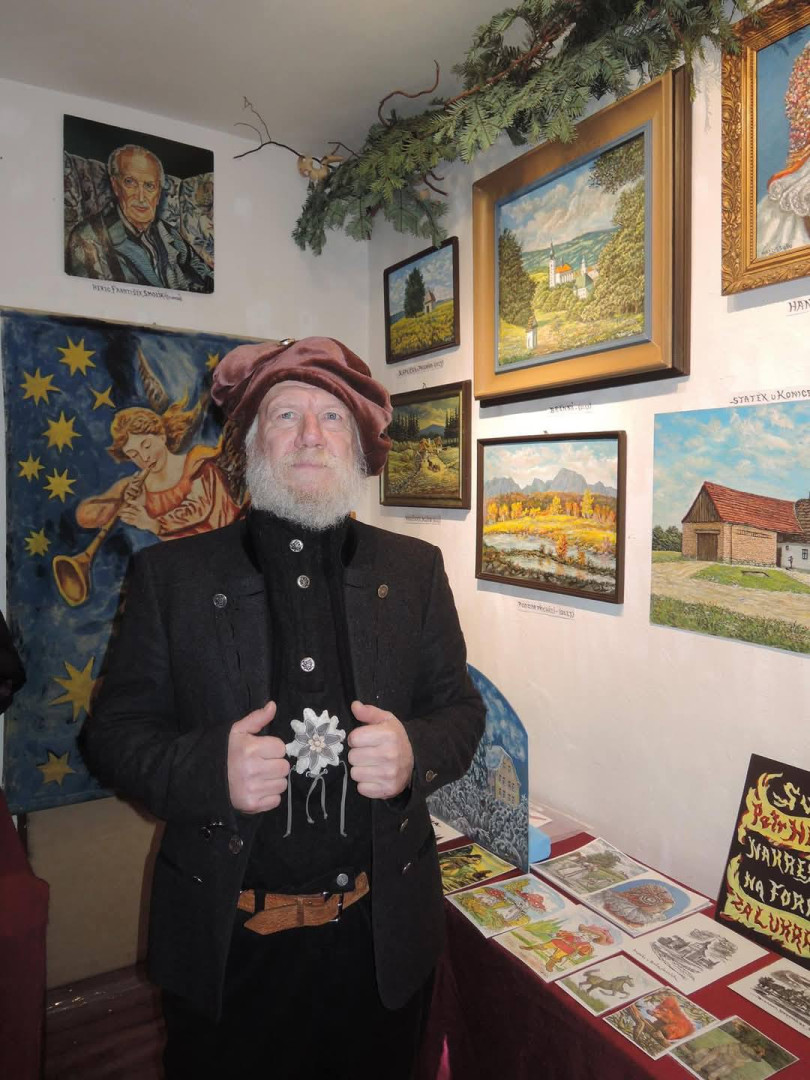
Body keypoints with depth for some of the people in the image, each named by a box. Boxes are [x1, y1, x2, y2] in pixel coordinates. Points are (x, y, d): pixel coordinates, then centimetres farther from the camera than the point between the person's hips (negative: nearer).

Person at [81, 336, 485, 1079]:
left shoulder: (415, 569, 0)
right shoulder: (170, 574, -5)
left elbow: (460, 708, 3)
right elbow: (115, 732, -4)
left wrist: (415, 752, -18)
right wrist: (209, 769, -22)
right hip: (226, 941, -1)